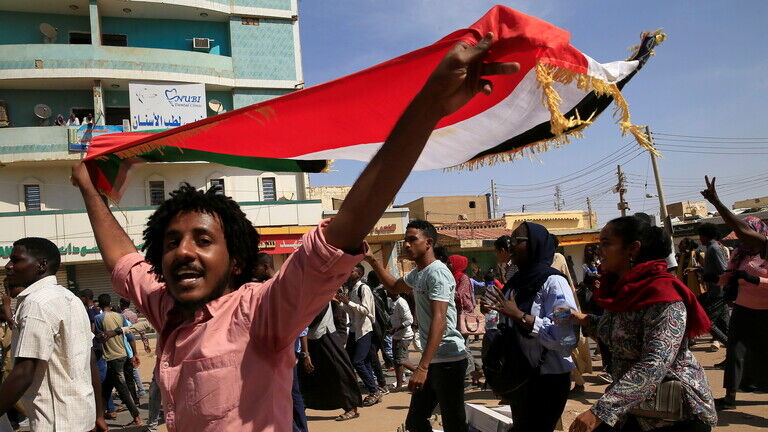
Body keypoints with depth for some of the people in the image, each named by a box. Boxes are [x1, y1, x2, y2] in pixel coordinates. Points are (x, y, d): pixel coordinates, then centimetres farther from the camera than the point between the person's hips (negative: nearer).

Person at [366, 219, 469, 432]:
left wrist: (422, 367, -30)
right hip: (433, 360, 10)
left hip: (448, 360, -9)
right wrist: (371, 259, 22)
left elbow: (438, 321, -24)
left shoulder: (437, 273, -15)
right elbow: (394, 286, 34)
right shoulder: (417, 274, 15)